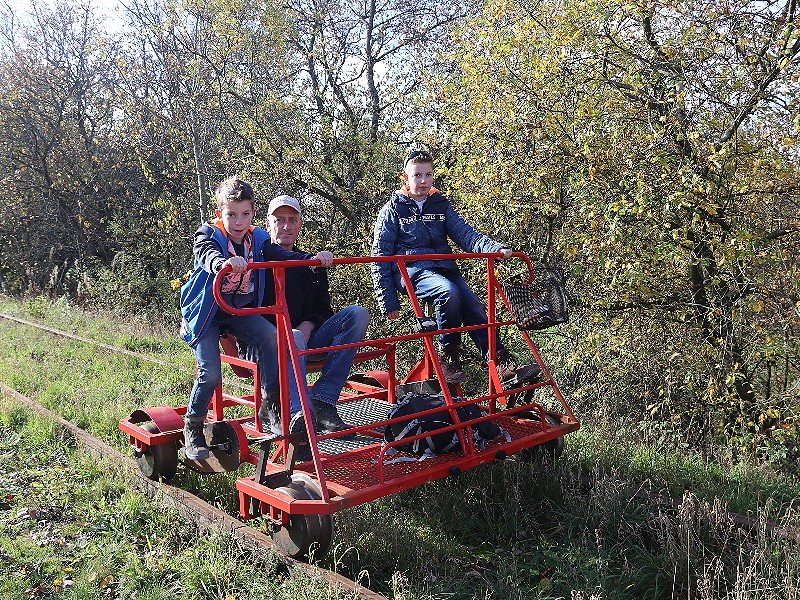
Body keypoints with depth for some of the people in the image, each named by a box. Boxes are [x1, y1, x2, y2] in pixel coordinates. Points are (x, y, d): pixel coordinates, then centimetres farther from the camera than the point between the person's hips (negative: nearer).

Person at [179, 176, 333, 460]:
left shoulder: (257, 239, -2)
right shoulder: (208, 234, -14)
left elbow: (282, 255, -18)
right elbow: (208, 255, -37)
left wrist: (313, 258, -38)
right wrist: (226, 262, -62)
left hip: (241, 310, 3)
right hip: (206, 311, -3)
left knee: (270, 337, -24)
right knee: (210, 372, -15)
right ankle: (192, 428, 8)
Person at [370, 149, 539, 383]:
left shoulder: (441, 205, 16)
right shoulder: (393, 209, 4)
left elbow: (466, 234, 4)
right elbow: (380, 256, 2)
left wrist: (496, 248, -17)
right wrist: (388, 300, -5)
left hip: (444, 267, 4)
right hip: (411, 270, -4)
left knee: (474, 307, -19)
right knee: (448, 292, -33)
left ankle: (502, 363, -21)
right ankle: (448, 356, -18)